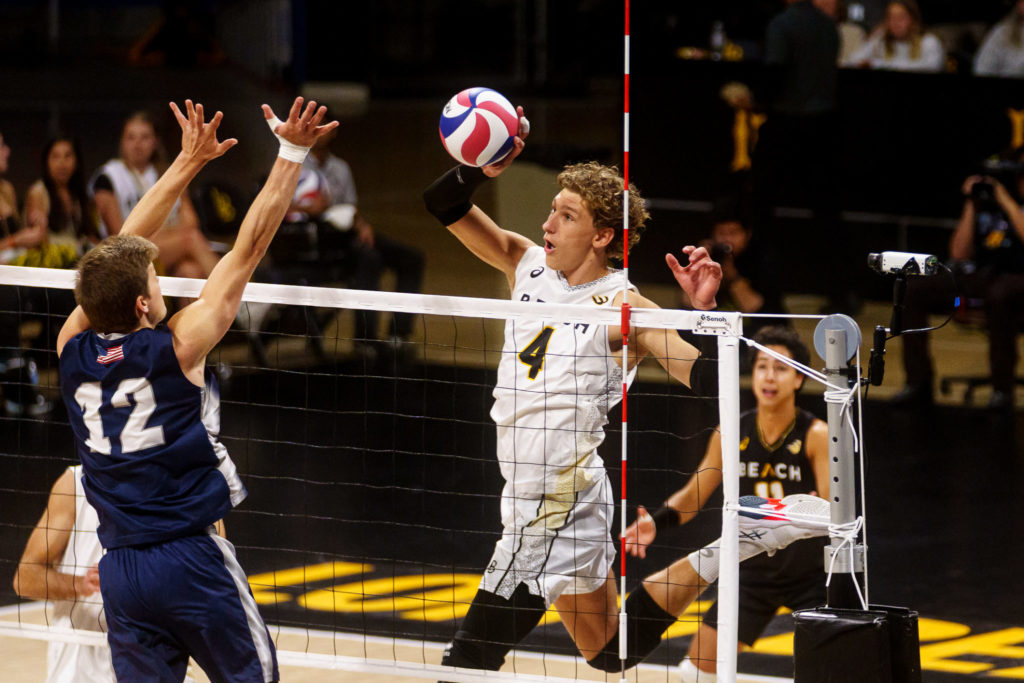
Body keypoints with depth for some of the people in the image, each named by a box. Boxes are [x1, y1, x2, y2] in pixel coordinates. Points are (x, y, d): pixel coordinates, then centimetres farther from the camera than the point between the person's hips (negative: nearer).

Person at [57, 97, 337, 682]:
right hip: (192, 560, -4)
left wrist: (189, 162, 17)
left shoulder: (75, 349, 0)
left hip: (120, 568, 4)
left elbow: (124, 250, 11)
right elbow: (248, 249, -8)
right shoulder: (175, 348, -12)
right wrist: (292, 155, -3)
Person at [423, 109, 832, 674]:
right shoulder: (527, 264, 5)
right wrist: (487, 167, -13)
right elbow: (443, 204, 5)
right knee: (612, 650, 20)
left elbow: (708, 379, -19)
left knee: (472, 655, -9)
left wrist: (703, 310, -34)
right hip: (529, 499, 8)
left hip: (558, 511, -8)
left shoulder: (621, 306, -14)